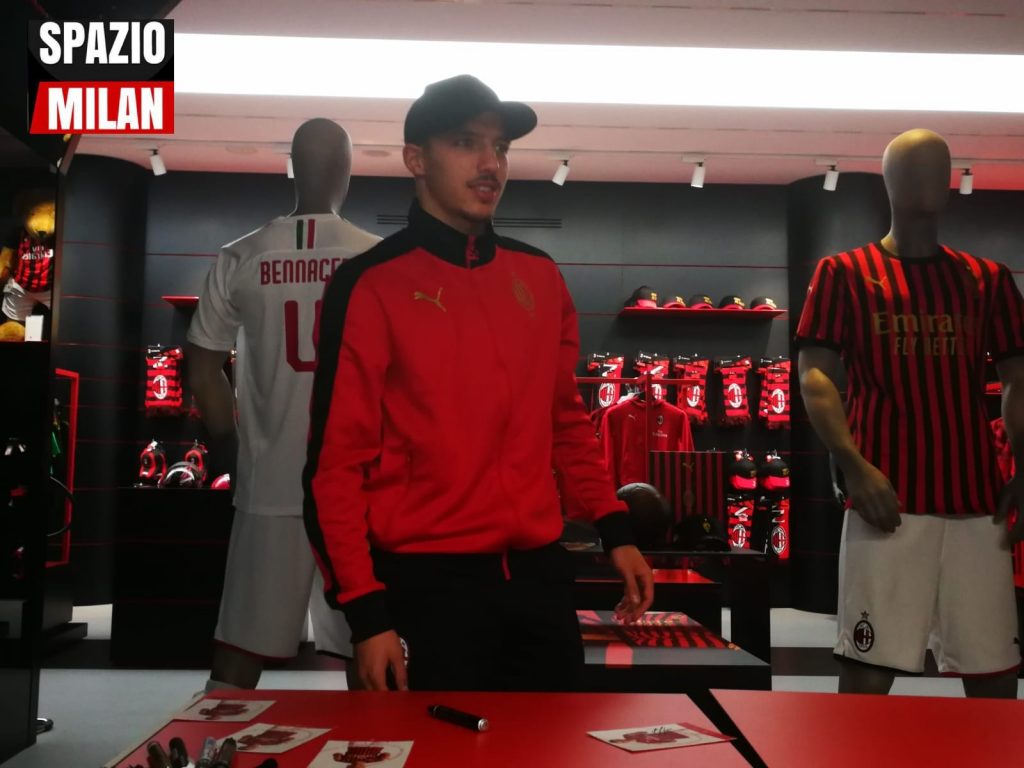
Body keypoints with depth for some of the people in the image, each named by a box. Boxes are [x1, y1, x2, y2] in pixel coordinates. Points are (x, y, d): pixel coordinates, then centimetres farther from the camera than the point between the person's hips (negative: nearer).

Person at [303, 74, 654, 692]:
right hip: (429, 582, -5)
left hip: (541, 575, 5)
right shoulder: (371, 286, -8)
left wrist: (616, 531, 9)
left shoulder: (540, 277, 8)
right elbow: (336, 460, -9)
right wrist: (366, 611, -12)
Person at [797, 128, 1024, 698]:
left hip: (977, 503, 4)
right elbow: (815, 377, -3)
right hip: (890, 501, -3)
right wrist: (855, 467, -16)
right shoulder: (845, 273, 4)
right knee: (869, 667, -2)